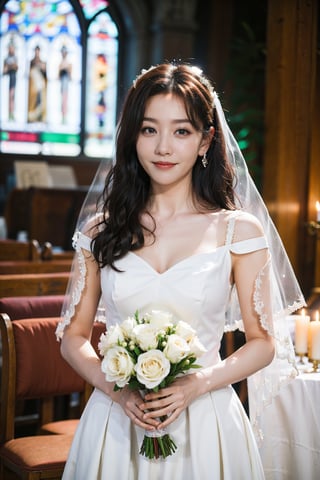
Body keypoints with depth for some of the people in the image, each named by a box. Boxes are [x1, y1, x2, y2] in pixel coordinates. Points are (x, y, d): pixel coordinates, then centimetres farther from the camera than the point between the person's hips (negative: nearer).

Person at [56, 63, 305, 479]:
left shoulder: (238, 230, -3)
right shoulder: (101, 230, 1)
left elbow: (263, 343, 0)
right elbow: (74, 335, 5)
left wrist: (196, 385, -15)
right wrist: (119, 392, -11)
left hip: (206, 423, -1)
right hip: (116, 422, 1)